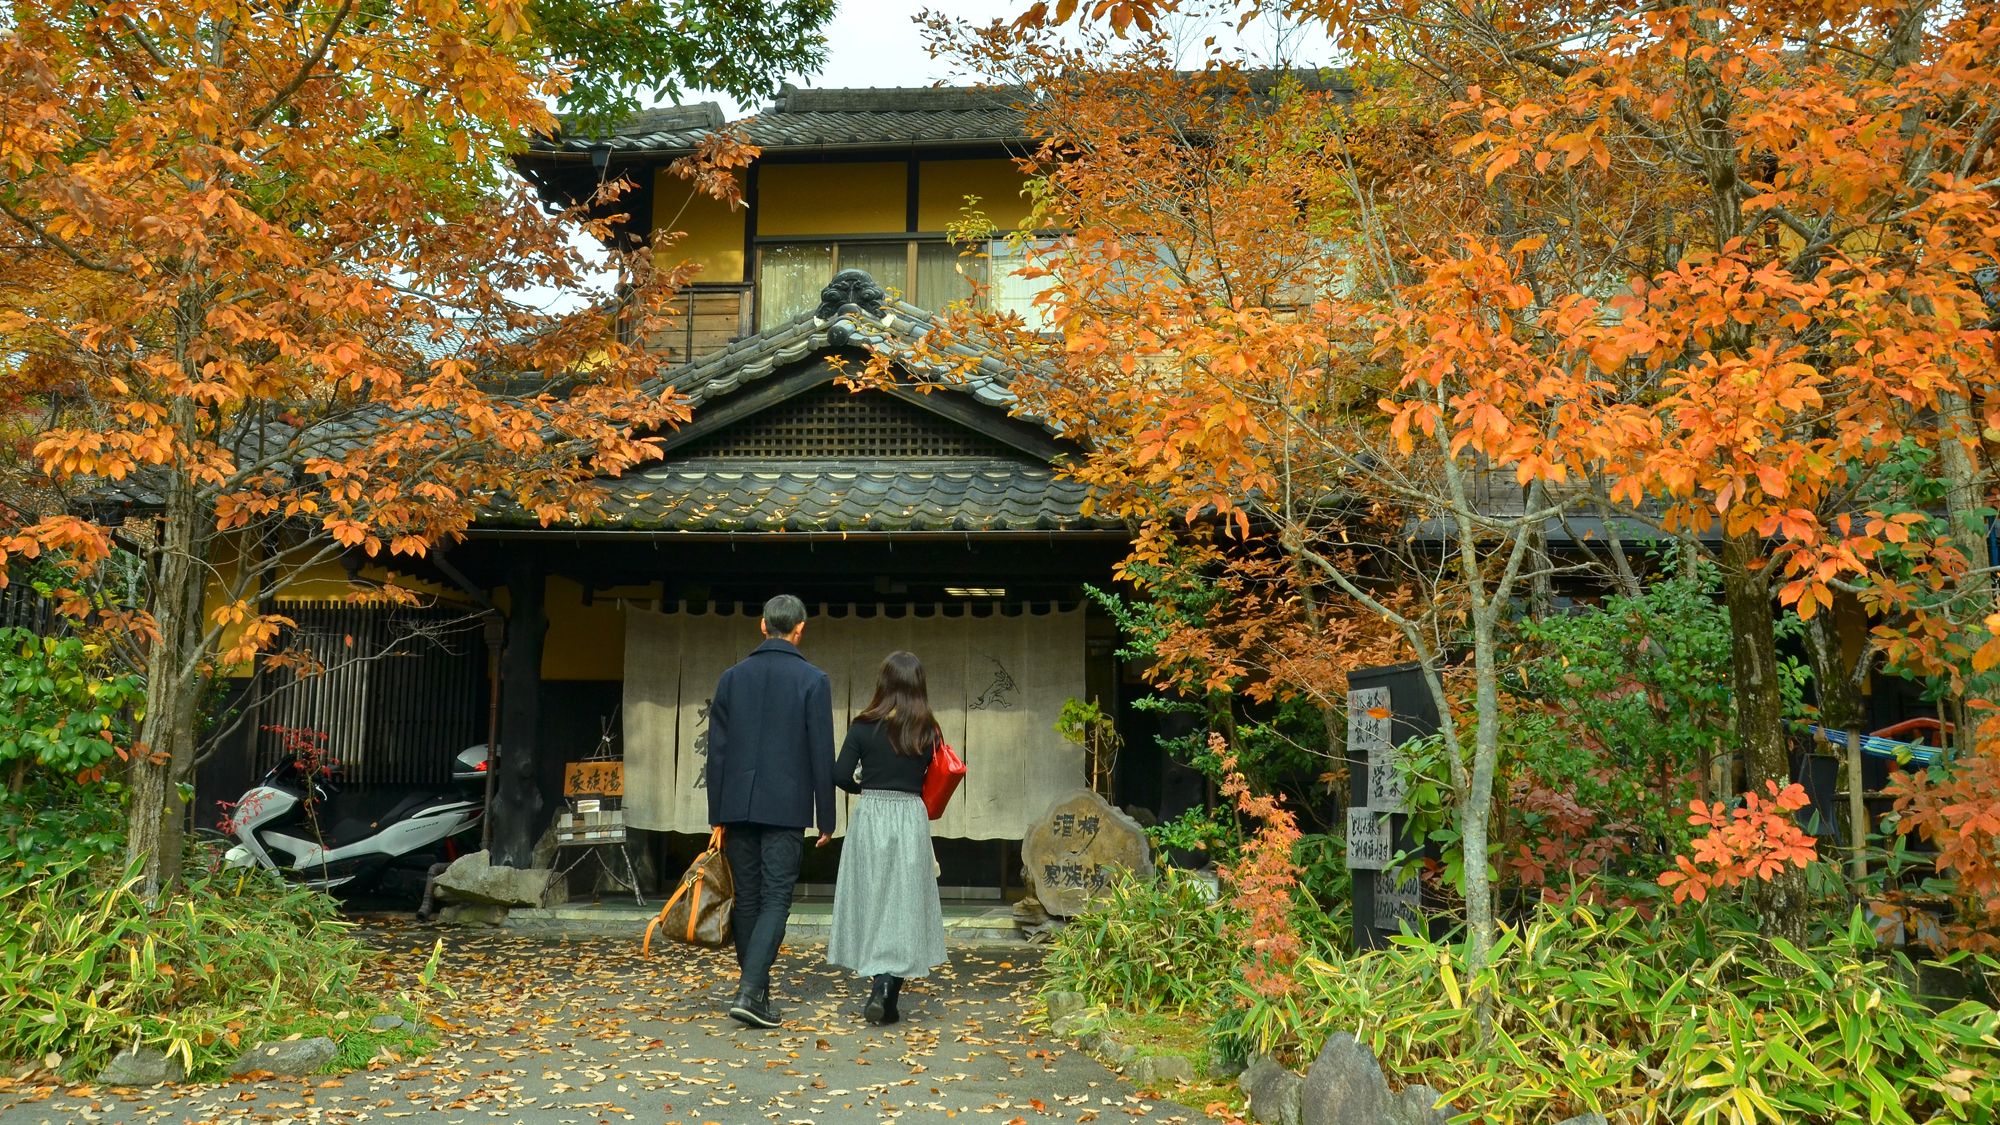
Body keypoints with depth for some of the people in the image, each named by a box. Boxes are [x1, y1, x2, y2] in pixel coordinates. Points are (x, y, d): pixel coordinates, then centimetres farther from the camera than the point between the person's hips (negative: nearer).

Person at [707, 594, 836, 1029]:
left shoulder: (733, 677, 7)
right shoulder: (812, 681, -4)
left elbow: (717, 751, 7)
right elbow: (822, 756, -4)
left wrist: (717, 815, 12)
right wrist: (826, 819, 3)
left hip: (738, 808, 4)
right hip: (786, 810, -4)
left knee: (746, 899, 11)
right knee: (776, 899, -2)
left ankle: (757, 991, 19)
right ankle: (749, 992, -14)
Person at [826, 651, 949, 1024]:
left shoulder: (864, 727, -4)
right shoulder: (927, 732, -1)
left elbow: (840, 775, -7)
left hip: (870, 816, 0)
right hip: (912, 818, 0)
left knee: (870, 901, 11)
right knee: (903, 906, 4)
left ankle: (881, 989, 15)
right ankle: (886, 992, -5)